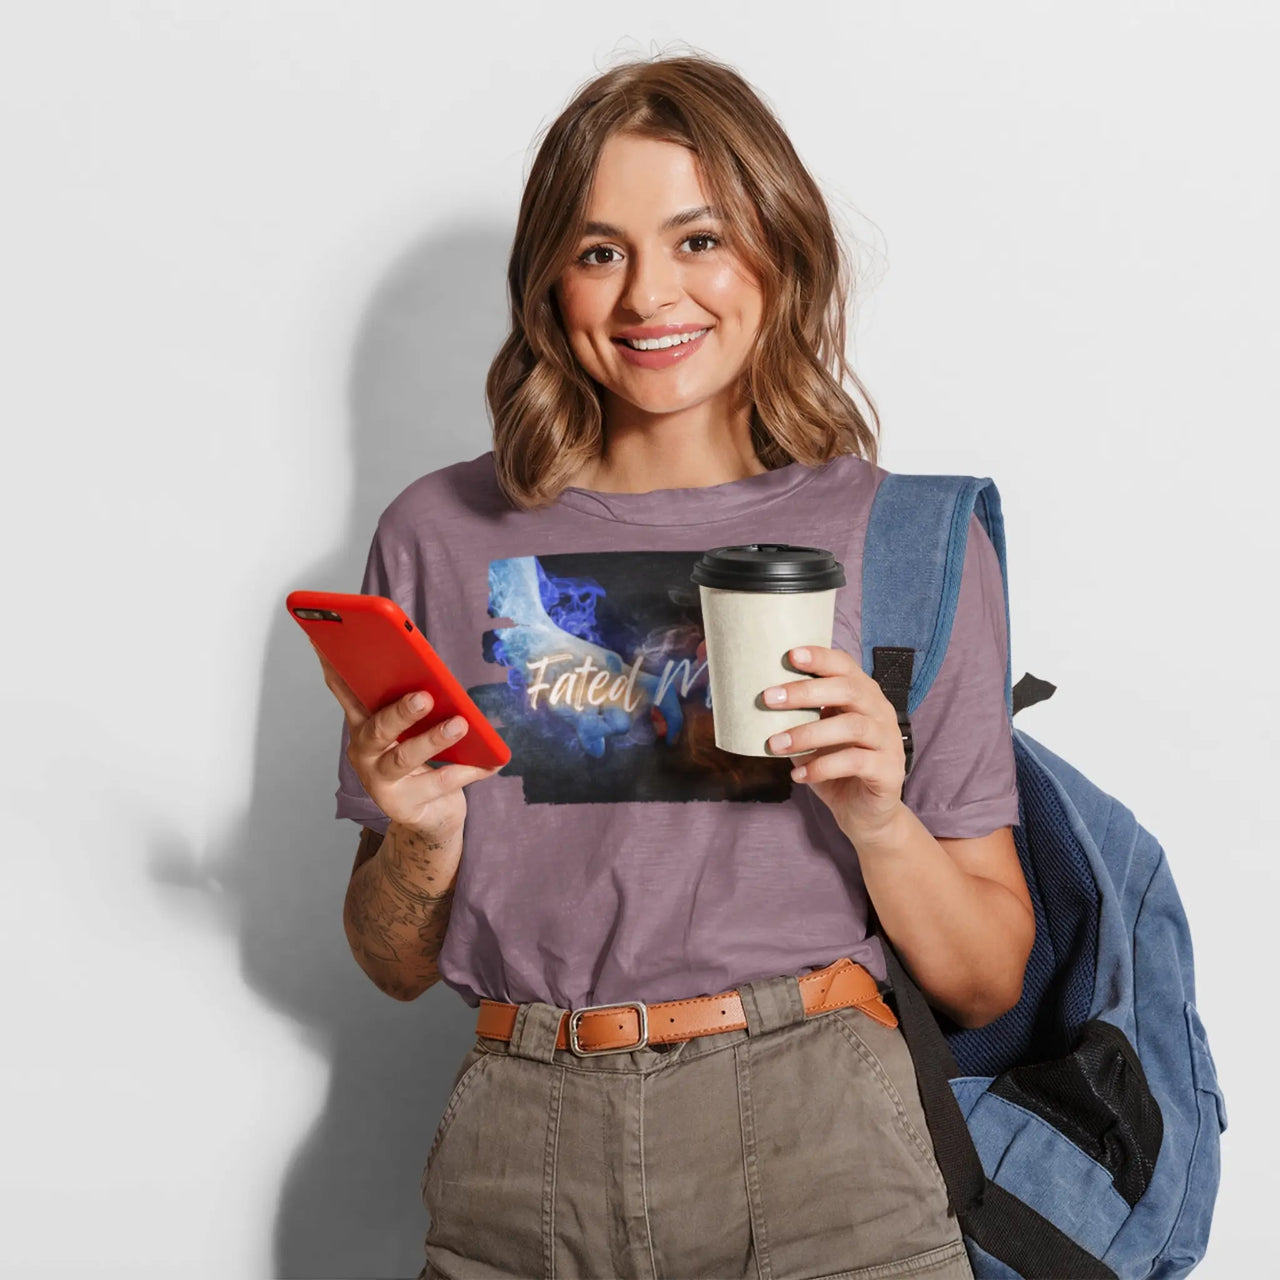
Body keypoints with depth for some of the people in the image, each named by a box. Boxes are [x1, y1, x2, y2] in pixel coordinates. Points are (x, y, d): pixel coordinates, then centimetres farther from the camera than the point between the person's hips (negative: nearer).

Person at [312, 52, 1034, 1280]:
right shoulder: (442, 536, 4)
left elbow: (985, 984, 4)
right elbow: (396, 966, 10)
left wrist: (878, 817, -14)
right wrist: (420, 835, -10)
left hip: (813, 1134, -1)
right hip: (522, 1153, 2)